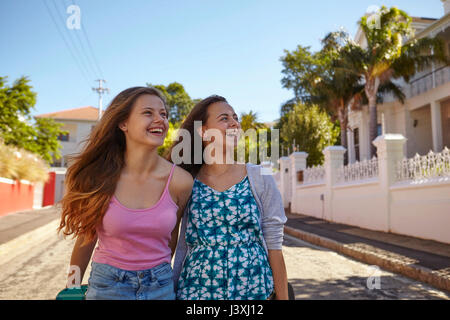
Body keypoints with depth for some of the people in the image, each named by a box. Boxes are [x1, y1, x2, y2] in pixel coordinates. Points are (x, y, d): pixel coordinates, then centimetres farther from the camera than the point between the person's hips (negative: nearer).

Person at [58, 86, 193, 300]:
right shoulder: (99, 177, -12)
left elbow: (171, 242, 3)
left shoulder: (180, 181, -12)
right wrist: (72, 288, 10)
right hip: (106, 284, 0)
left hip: (160, 287, 1)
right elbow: (86, 237, 2)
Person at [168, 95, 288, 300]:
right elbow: (183, 247, 6)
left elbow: (274, 246, -2)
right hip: (198, 290, 1)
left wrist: (282, 296, -2)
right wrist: (173, 292, 8)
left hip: (253, 289, 0)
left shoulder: (260, 179, -3)